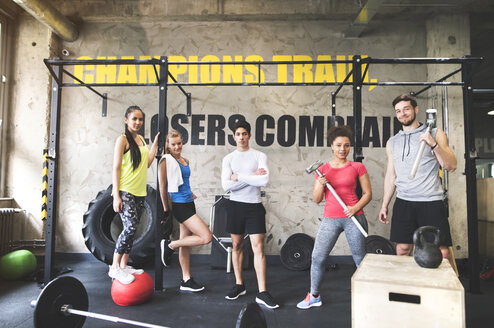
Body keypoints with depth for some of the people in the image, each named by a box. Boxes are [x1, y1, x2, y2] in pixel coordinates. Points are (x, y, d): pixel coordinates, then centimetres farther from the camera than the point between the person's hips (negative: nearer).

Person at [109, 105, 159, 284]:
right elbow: (116, 168, -11)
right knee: (130, 227, -15)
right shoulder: (123, 139, -7)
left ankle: (124, 266, 19)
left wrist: (155, 143, 13)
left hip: (139, 192, 8)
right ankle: (115, 268, -3)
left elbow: (146, 163, 13)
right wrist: (116, 196, -16)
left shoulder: (141, 139, 15)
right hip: (125, 191, -7)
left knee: (131, 229, 10)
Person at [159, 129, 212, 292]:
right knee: (206, 237, -11)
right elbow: (162, 187, -9)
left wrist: (190, 193, 13)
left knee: (186, 243, 13)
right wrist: (166, 210, -5)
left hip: (188, 204, 8)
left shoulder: (185, 161, 13)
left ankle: (186, 280, 22)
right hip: (179, 205, -8)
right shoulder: (166, 161, -10)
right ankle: (169, 245, 1)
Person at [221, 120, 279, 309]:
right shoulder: (228, 159, 6)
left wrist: (239, 177, -13)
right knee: (237, 245, 10)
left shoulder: (259, 156, 1)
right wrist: (252, 176, -12)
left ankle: (262, 293, -2)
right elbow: (226, 185, -9)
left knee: (258, 247, -6)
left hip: (254, 205, -2)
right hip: (235, 205, 2)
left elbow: (264, 181, -16)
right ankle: (239, 285, 25)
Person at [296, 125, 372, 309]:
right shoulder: (323, 170, 6)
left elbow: (367, 193, 4)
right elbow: (317, 199, 7)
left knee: (360, 258, 6)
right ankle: (314, 296, 19)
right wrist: (320, 185, -12)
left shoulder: (357, 167, 2)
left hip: (353, 217, -1)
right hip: (330, 218, 2)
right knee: (318, 257, 1)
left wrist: (356, 207, -13)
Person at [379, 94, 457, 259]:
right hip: (403, 203, 3)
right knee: (402, 249, 3)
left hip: (431, 202, -3)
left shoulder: (435, 134, 4)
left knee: (441, 252, -3)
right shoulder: (392, 142, 14)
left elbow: (451, 166, -3)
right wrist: (384, 205, 14)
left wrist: (433, 144, -18)